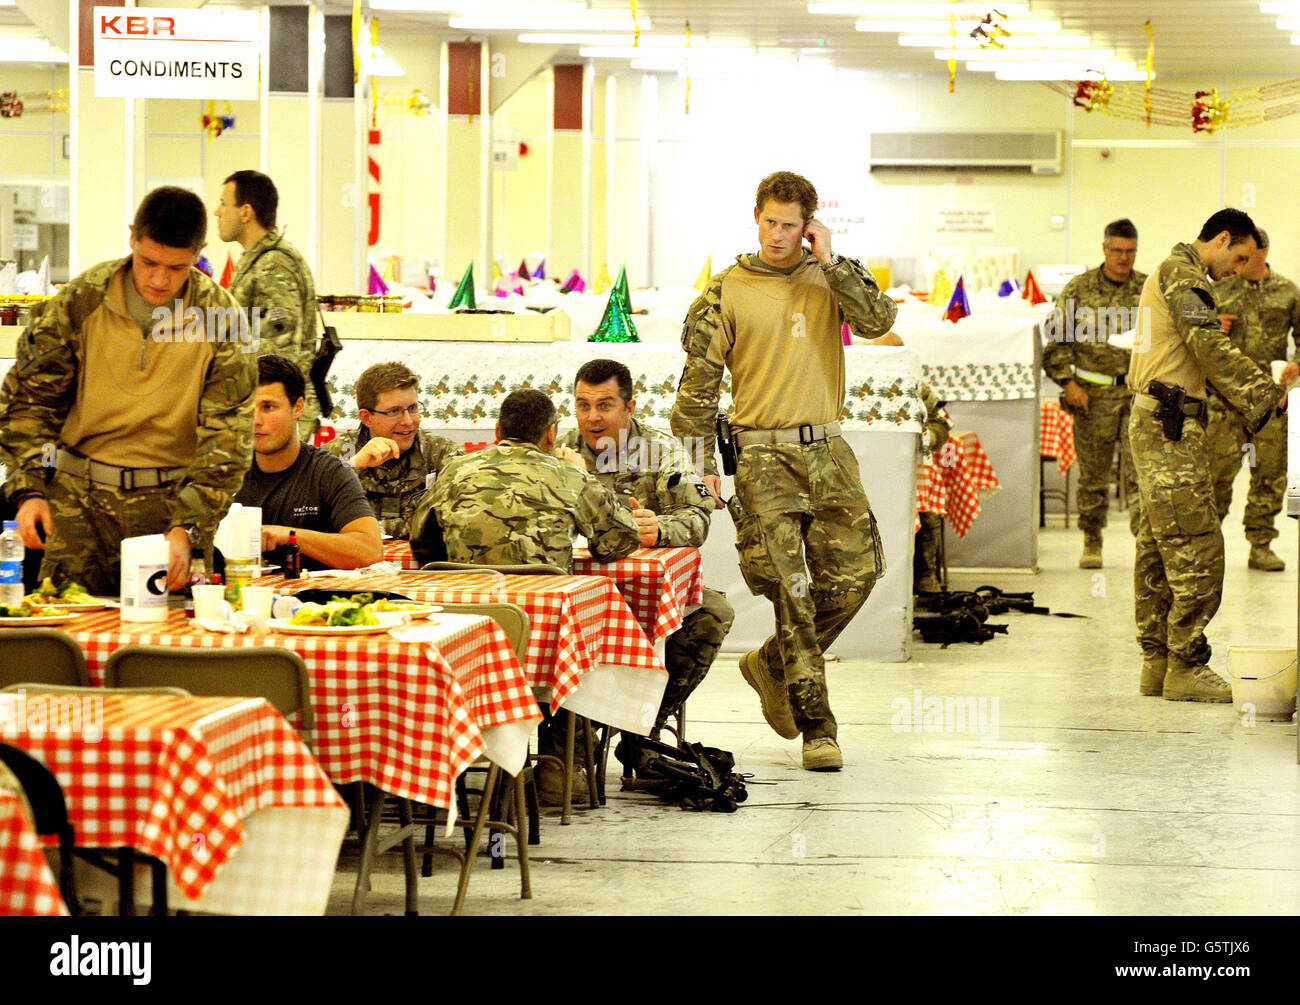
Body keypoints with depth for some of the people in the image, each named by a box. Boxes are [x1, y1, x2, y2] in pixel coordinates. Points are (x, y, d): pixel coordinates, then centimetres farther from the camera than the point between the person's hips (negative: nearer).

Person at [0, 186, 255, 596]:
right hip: (79, 500, 1)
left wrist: (187, 528, -19)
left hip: (174, 501, -1)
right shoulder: (80, 300, -4)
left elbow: (227, 434, -8)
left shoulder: (219, 316, -6)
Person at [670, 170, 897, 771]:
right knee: (791, 591, -8)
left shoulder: (829, 279, 9)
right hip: (764, 455, -4)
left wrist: (830, 262, -9)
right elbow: (699, 382, 1)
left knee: (855, 574, 1)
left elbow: (878, 320, -9)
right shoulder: (727, 292, 0)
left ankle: (773, 664, 25)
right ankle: (816, 728, -3)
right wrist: (701, 466, -3)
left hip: (828, 450, 4)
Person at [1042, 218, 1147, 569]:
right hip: (1093, 395, 0)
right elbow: (1057, 341, 6)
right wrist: (1068, 382, -4)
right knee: (1093, 474, 7)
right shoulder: (1078, 289, 4)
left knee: (1139, 470, -9)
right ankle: (1092, 543, 19)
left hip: (1140, 393, 0)